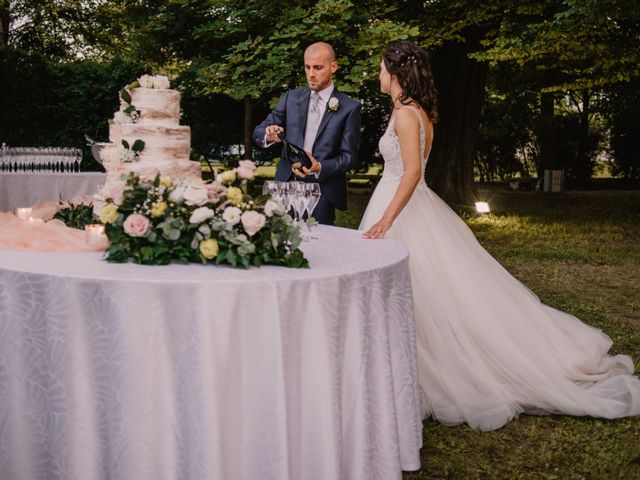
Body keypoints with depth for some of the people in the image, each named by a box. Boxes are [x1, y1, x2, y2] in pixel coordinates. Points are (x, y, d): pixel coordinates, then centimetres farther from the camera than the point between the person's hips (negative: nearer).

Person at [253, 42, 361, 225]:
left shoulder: (349, 107, 0)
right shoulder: (291, 98, 9)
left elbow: (349, 156, -3)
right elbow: (258, 132, 7)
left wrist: (319, 167, -21)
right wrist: (268, 135, -17)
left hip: (321, 192, -2)